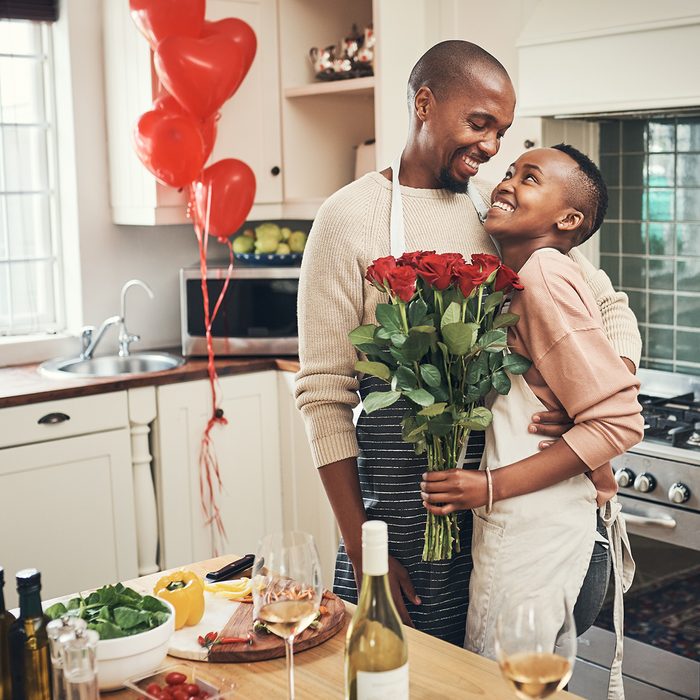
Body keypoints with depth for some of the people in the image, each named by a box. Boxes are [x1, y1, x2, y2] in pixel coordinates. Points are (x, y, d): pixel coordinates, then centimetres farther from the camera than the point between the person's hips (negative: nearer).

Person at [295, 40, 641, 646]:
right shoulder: (351, 217, -8)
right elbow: (323, 392, -9)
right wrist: (361, 551, -11)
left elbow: (611, 306, 11)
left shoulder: (502, 211, 6)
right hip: (402, 520, -4)